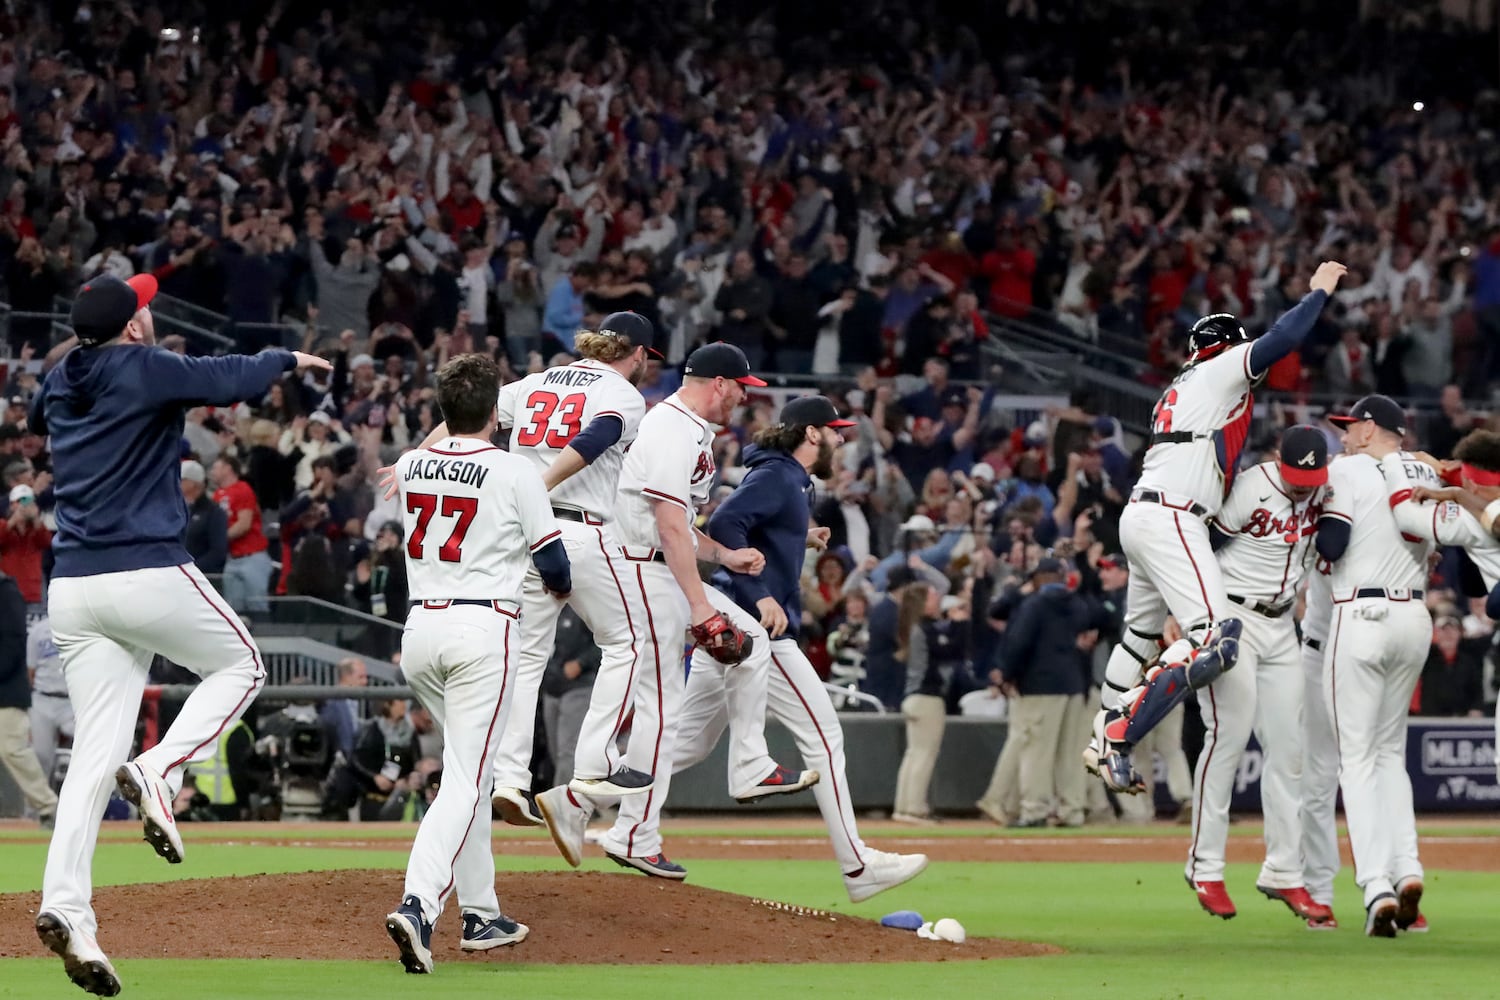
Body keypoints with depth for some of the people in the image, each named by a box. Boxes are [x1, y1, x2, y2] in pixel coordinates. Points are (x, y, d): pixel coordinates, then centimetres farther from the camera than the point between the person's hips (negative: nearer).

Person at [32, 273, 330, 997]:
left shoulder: (61, 383, 14)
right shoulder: (147, 370, -7)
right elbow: (231, 381, -11)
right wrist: (288, 360, 11)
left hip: (72, 587, 6)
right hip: (150, 576, -6)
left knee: (96, 749, 4)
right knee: (239, 667, 18)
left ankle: (64, 903, -12)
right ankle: (160, 771, -8)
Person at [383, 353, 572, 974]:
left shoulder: (409, 467, 7)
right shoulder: (514, 472, -6)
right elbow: (554, 566, 0)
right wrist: (560, 589, 22)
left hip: (420, 629, 5)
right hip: (484, 628, -5)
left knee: (466, 769, 20)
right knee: (465, 779, -9)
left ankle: (480, 915, 20)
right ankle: (418, 903, -28)